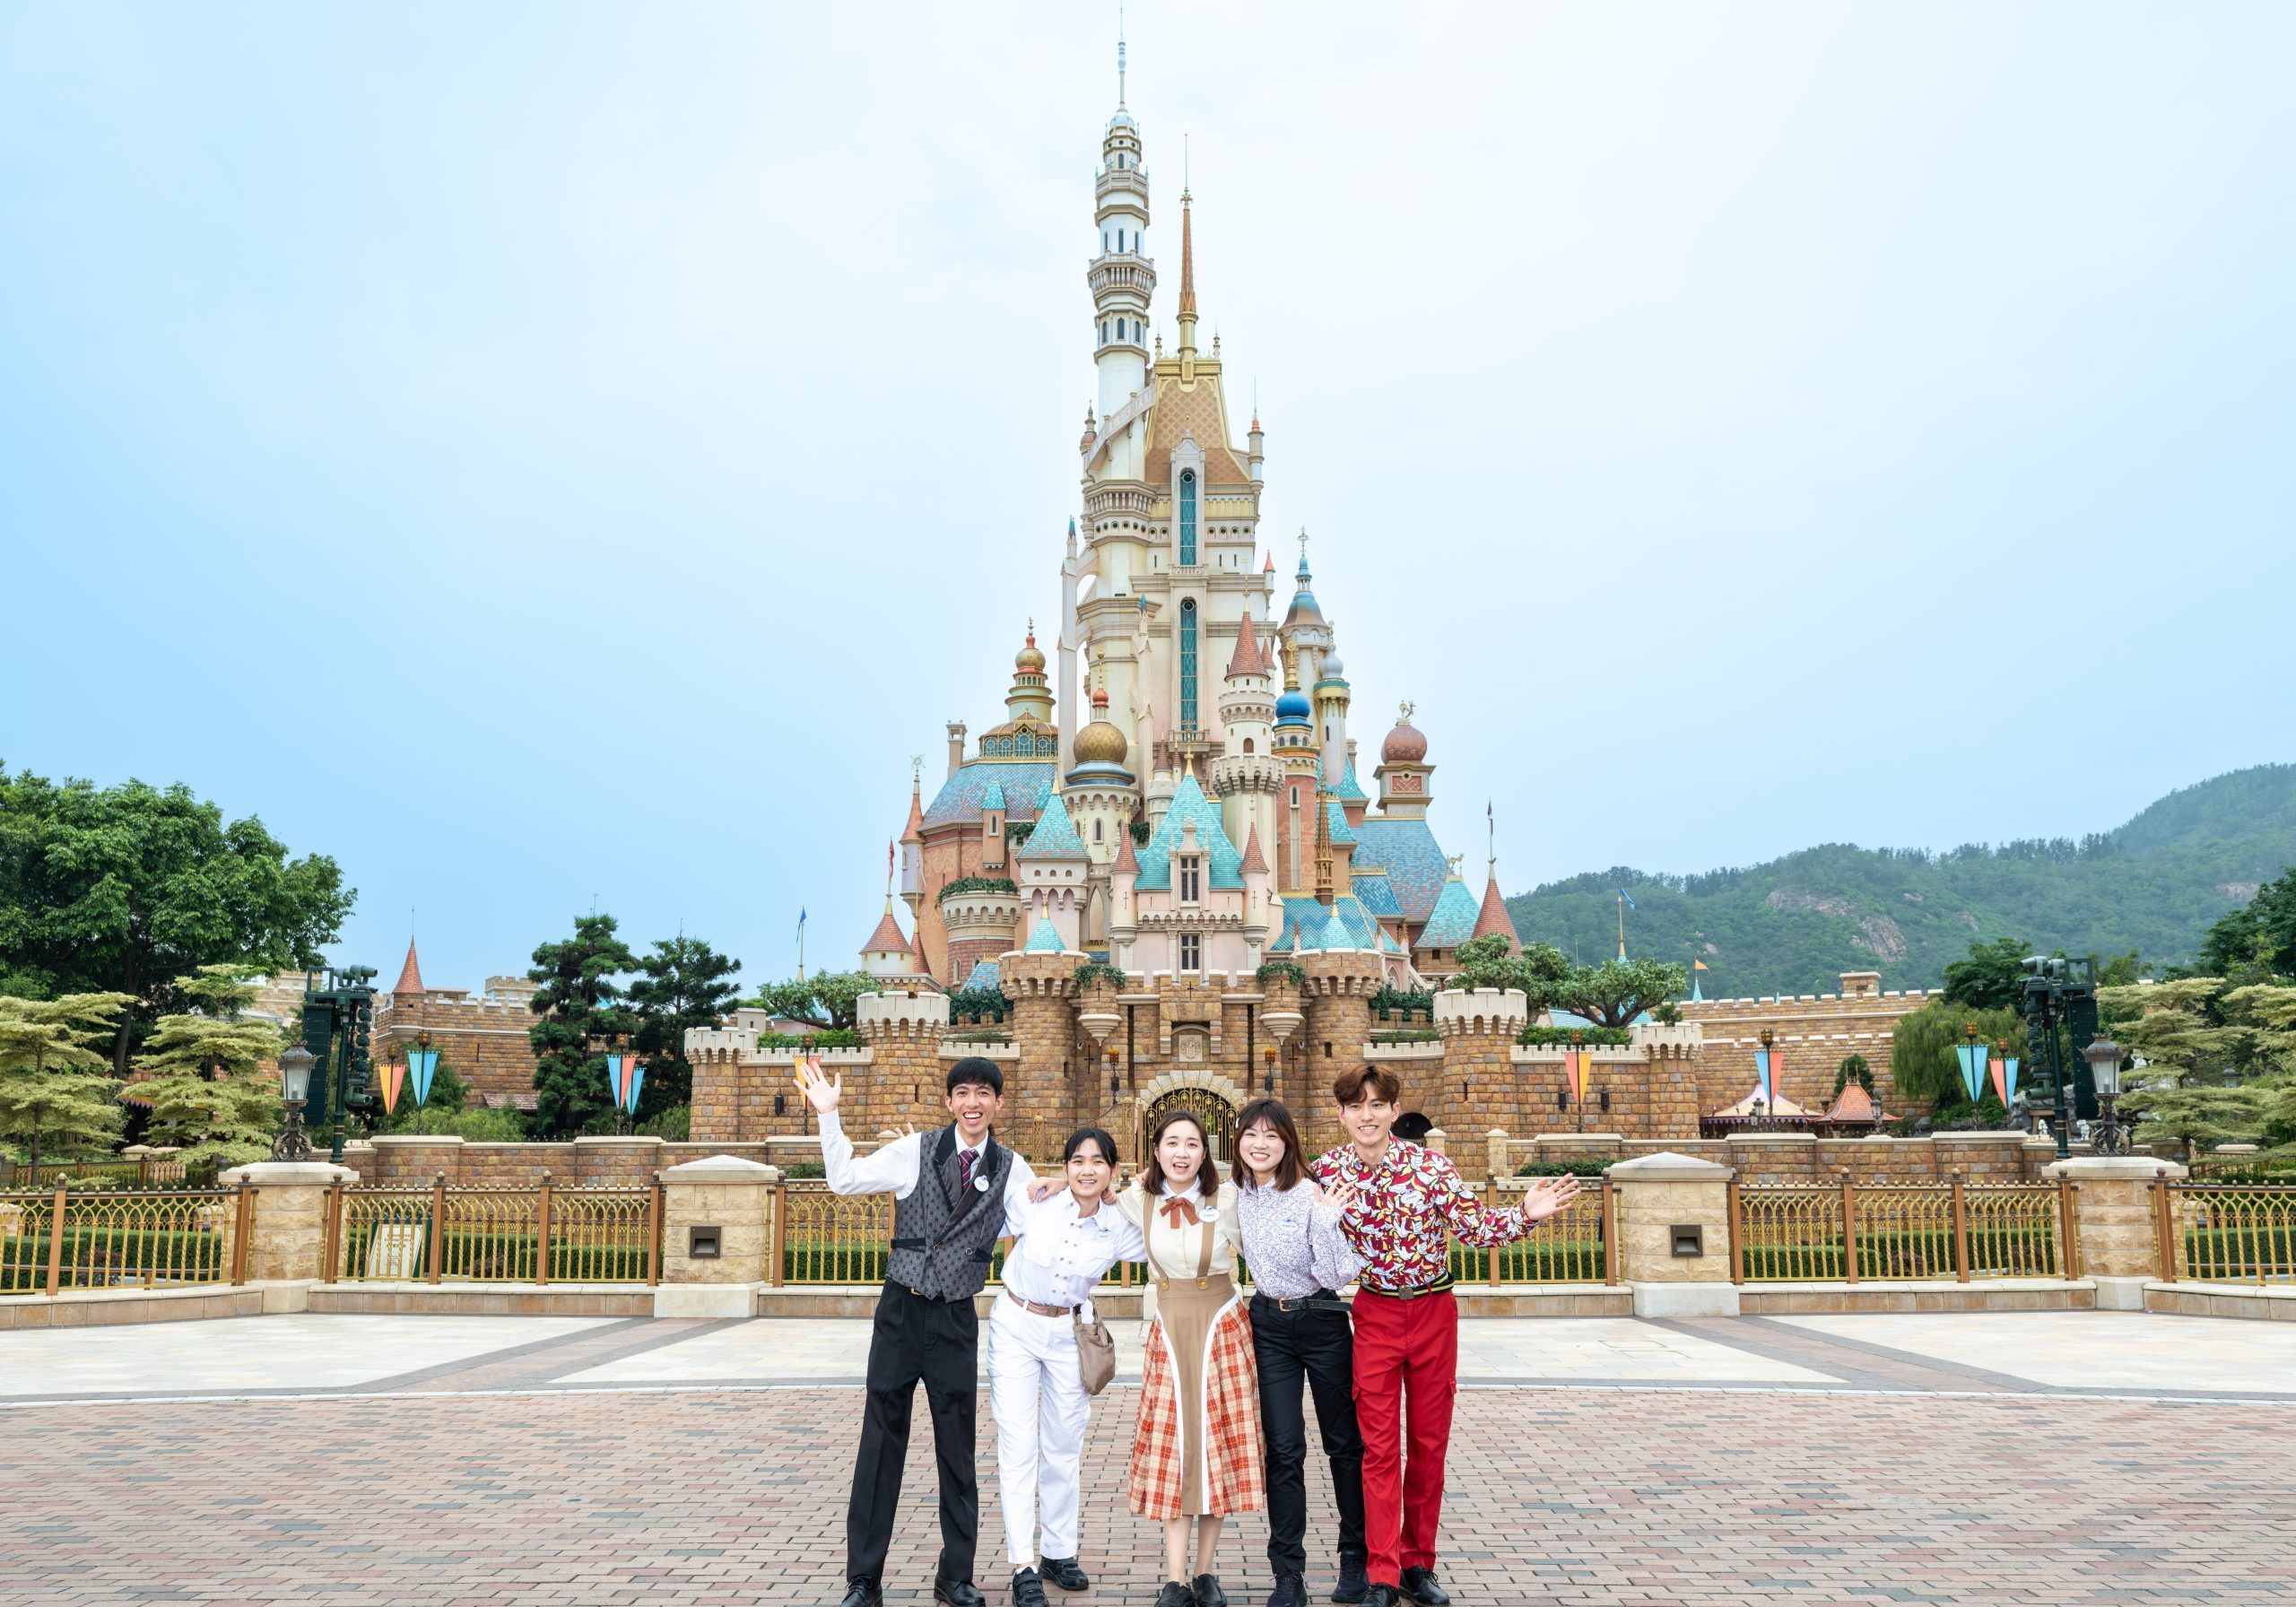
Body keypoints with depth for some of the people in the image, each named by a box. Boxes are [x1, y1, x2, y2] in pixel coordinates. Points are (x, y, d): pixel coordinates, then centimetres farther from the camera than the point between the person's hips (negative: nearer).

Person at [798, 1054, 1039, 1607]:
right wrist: (829, 1114, -14)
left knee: (957, 1450, 8)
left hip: (957, 1320, 1)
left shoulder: (1011, 1170, 3)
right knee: (881, 1443, 4)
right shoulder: (915, 1151, -4)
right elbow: (845, 1179, -5)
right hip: (901, 1312, -1)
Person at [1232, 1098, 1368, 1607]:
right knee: (1283, 1450, 2)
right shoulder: (1235, 1194, -3)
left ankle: (1355, 1559, 27)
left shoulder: (1311, 1196, -17)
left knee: (1344, 1442, 10)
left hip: (1322, 1323, -3)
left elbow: (1335, 1275, -18)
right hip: (1268, 1325, 3)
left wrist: (1327, 1221, -32)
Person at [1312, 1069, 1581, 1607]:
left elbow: (1475, 1225, -14)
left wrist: (1525, 1215, -30)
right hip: (1375, 1315, 0)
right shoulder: (1326, 1171, -6)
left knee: (1429, 1442, 9)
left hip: (1433, 1312, 1)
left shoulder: (1429, 1164, -10)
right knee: (1380, 1447, -1)